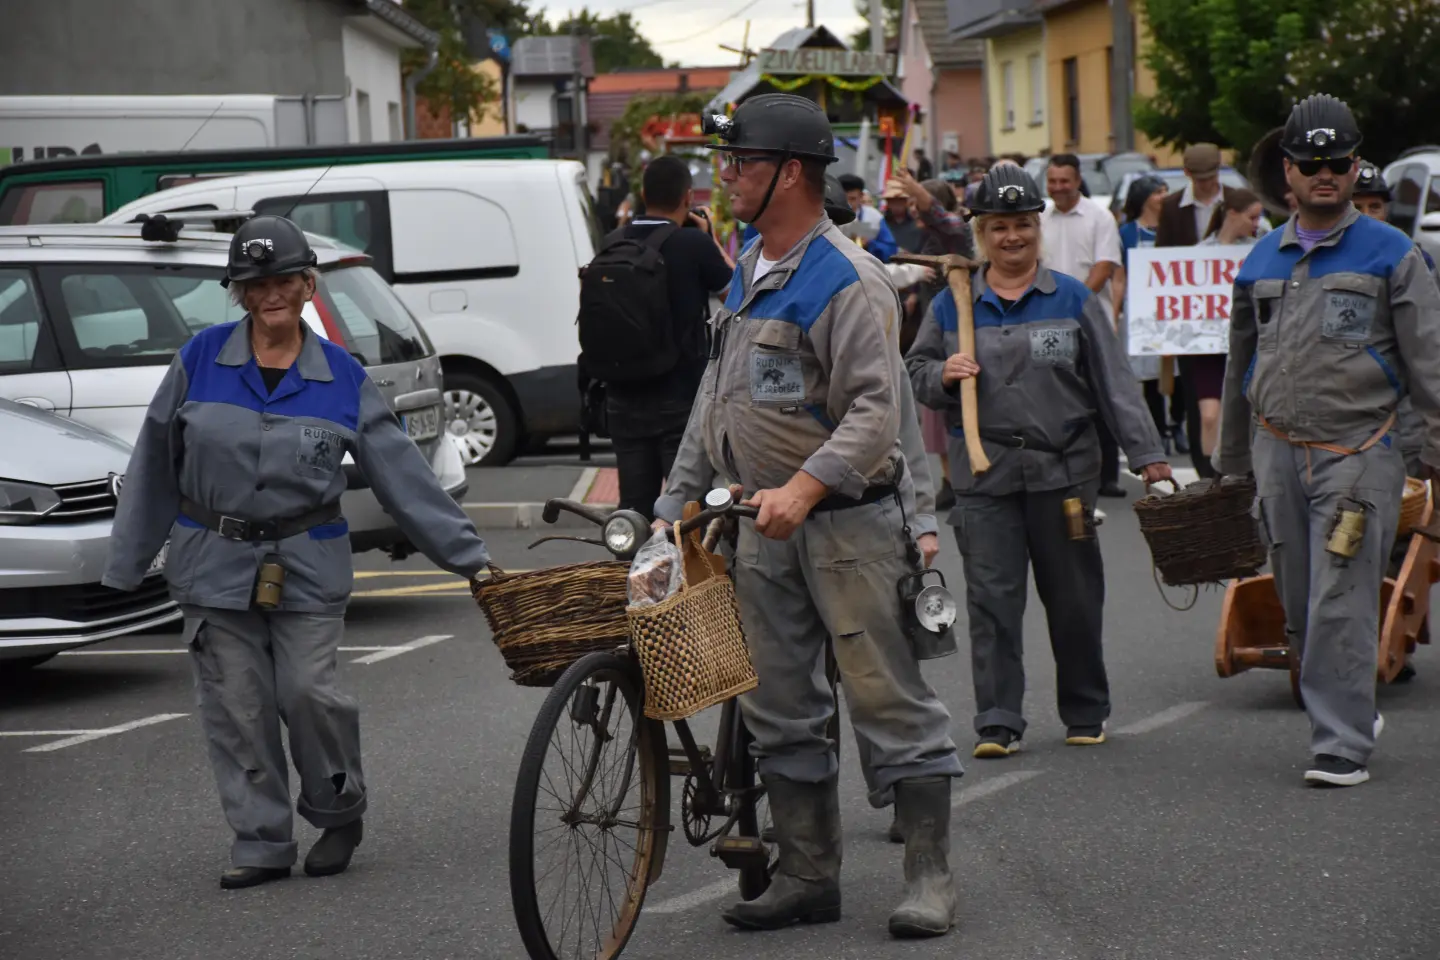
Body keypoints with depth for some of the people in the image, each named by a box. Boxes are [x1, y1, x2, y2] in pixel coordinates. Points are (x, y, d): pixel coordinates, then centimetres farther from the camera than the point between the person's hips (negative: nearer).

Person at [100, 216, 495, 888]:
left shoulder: (342, 378, 0)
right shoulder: (201, 360, -1)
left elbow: (403, 474, 2)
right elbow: (154, 467, 5)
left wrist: (469, 556, -2)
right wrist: (124, 567, 6)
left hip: (306, 566, -1)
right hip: (214, 563, 1)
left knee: (308, 692, -10)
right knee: (237, 707, 2)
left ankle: (339, 813, 15)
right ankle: (262, 844, 12)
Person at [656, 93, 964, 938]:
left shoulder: (849, 280, -13)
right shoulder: (747, 277, 15)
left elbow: (877, 408, -21)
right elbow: (718, 401, 22)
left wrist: (805, 487, -31)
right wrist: (678, 501, 18)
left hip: (847, 521, -9)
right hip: (762, 526, 9)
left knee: (891, 700, -4)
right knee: (779, 711, 10)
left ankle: (930, 877, 2)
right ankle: (809, 876, 19)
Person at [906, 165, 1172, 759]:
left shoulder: (1074, 301, 6)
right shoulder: (952, 305, 8)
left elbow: (1114, 382, 5)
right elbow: (915, 372, 16)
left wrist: (1146, 455, -1)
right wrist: (943, 376, -8)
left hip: (1064, 469, 0)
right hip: (985, 475, 0)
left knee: (1074, 598, 7)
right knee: (991, 599, -5)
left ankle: (1085, 713, 22)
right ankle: (997, 722, -3)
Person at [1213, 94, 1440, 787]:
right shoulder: (1262, 261, 14)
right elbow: (1240, 367, 23)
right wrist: (1231, 462, 24)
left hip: (1356, 452, -5)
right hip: (1278, 453, 5)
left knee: (1341, 605, -9)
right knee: (1299, 605, 9)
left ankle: (1343, 745, -5)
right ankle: (1354, 710, 26)